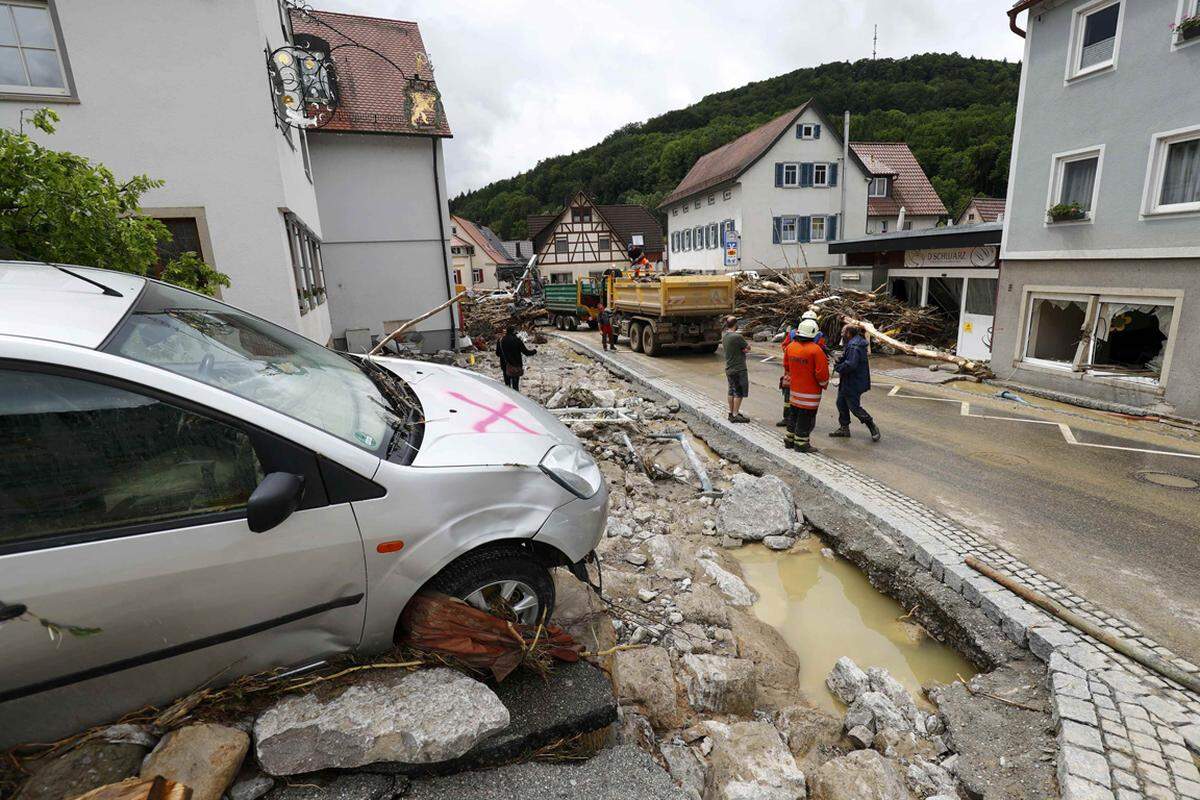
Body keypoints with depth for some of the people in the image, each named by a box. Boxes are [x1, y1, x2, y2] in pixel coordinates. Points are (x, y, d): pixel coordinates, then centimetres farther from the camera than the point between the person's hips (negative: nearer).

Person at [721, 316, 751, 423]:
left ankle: (731, 413, 24)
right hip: (739, 369, -8)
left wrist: (743, 348, -6)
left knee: (732, 391, 16)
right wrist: (747, 344, 9)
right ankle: (735, 415, 1)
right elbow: (748, 348, -9)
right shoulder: (737, 337, -21)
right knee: (739, 392, 0)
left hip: (728, 369, 8)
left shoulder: (724, 336, 4)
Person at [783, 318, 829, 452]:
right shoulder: (816, 350, -19)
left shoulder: (790, 347, 0)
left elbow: (786, 366, 14)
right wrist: (824, 384, 1)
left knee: (794, 414, 19)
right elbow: (822, 372, -18)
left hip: (794, 389, 7)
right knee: (806, 417, 3)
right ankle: (801, 443, 10)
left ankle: (790, 439, 28)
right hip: (810, 391, -6)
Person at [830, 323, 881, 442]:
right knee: (841, 403, 15)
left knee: (855, 407, -2)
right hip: (848, 382, 11)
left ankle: (872, 427, 14)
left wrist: (837, 367, -15)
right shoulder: (853, 343, 11)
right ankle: (844, 428, 25)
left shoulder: (854, 346, -23)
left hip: (854, 383, -11)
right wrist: (840, 359, -4)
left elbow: (850, 364, -31)